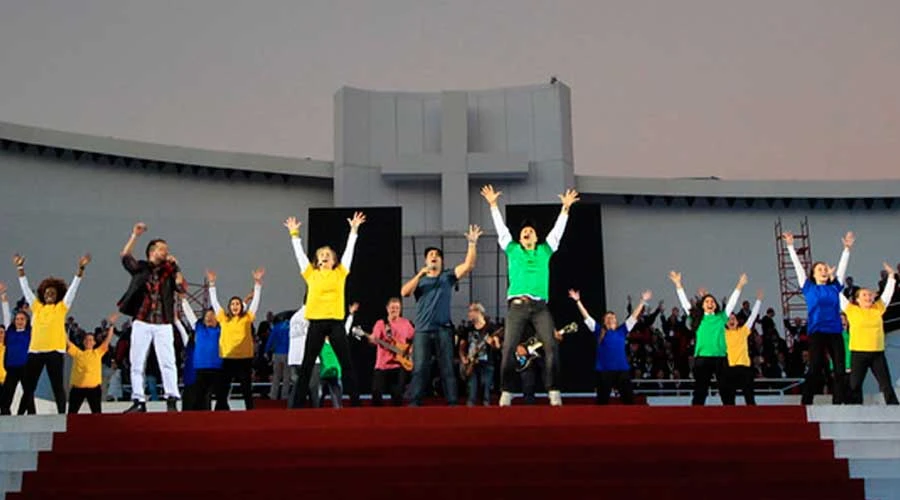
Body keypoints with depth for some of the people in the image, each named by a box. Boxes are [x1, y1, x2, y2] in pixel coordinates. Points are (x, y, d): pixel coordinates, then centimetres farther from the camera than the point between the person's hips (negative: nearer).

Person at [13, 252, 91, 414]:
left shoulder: (62, 307, 7)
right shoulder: (36, 307, 16)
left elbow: (73, 288, 1)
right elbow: (26, 287, 21)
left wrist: (81, 268, -7)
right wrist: (20, 268, 19)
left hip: (55, 350, -4)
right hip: (35, 350, 5)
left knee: (57, 386, -3)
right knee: (27, 386, 6)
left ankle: (62, 416, -3)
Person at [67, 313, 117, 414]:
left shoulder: (98, 352, 10)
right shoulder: (77, 352, 12)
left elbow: (107, 340, 3)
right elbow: (67, 341, 8)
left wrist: (111, 325, -4)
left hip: (94, 387, -1)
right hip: (77, 387, 1)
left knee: (96, 412, 1)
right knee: (72, 413, 4)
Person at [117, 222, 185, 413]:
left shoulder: (169, 271, 10)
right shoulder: (140, 267, 10)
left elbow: (182, 288, -4)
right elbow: (125, 256, -5)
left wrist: (175, 266, -6)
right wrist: (135, 236, -10)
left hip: (163, 325, 0)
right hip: (141, 323, 0)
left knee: (167, 362, -8)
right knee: (137, 363, 1)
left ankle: (172, 400, -10)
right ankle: (138, 401, 8)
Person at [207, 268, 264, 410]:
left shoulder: (247, 317, 6)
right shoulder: (223, 318, 9)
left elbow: (255, 300, 3)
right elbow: (214, 301, 11)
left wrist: (258, 282, -4)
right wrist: (212, 283, 7)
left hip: (245, 358, -1)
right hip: (227, 358, 2)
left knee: (247, 389, 5)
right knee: (222, 390, 4)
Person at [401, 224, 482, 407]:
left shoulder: (448, 276, 11)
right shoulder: (419, 279, 15)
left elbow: (468, 265, -3)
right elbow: (404, 292, -4)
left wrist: (472, 244, -14)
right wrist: (420, 274, -12)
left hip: (443, 329, 0)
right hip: (422, 330, 1)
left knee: (447, 368, 1)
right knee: (420, 369, -3)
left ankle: (452, 403, 1)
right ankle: (414, 403, -5)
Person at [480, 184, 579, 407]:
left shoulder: (545, 250, 21)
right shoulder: (513, 250, 19)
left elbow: (558, 230, 21)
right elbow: (501, 228, 19)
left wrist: (565, 208, 19)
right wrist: (493, 205, 18)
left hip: (540, 306, 1)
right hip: (517, 306, -1)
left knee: (551, 346, -13)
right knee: (508, 348, -10)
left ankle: (554, 392, -11)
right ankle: (506, 393, -8)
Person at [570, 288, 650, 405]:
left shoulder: (621, 331, 13)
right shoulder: (599, 331, 9)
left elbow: (634, 316, 16)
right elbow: (586, 317, 6)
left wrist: (643, 301, 15)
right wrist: (578, 301, 1)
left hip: (622, 369, 2)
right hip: (604, 370, -2)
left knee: (629, 399, 2)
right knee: (602, 400, 2)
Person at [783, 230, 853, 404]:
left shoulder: (835, 287, 13)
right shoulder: (809, 288, 6)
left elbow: (842, 266, 14)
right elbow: (798, 266, 5)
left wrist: (847, 248, 8)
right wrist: (790, 246, 4)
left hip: (835, 332, 3)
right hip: (816, 332, -3)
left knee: (840, 369, 1)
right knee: (815, 369, -6)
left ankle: (838, 403, 8)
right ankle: (806, 403, -3)